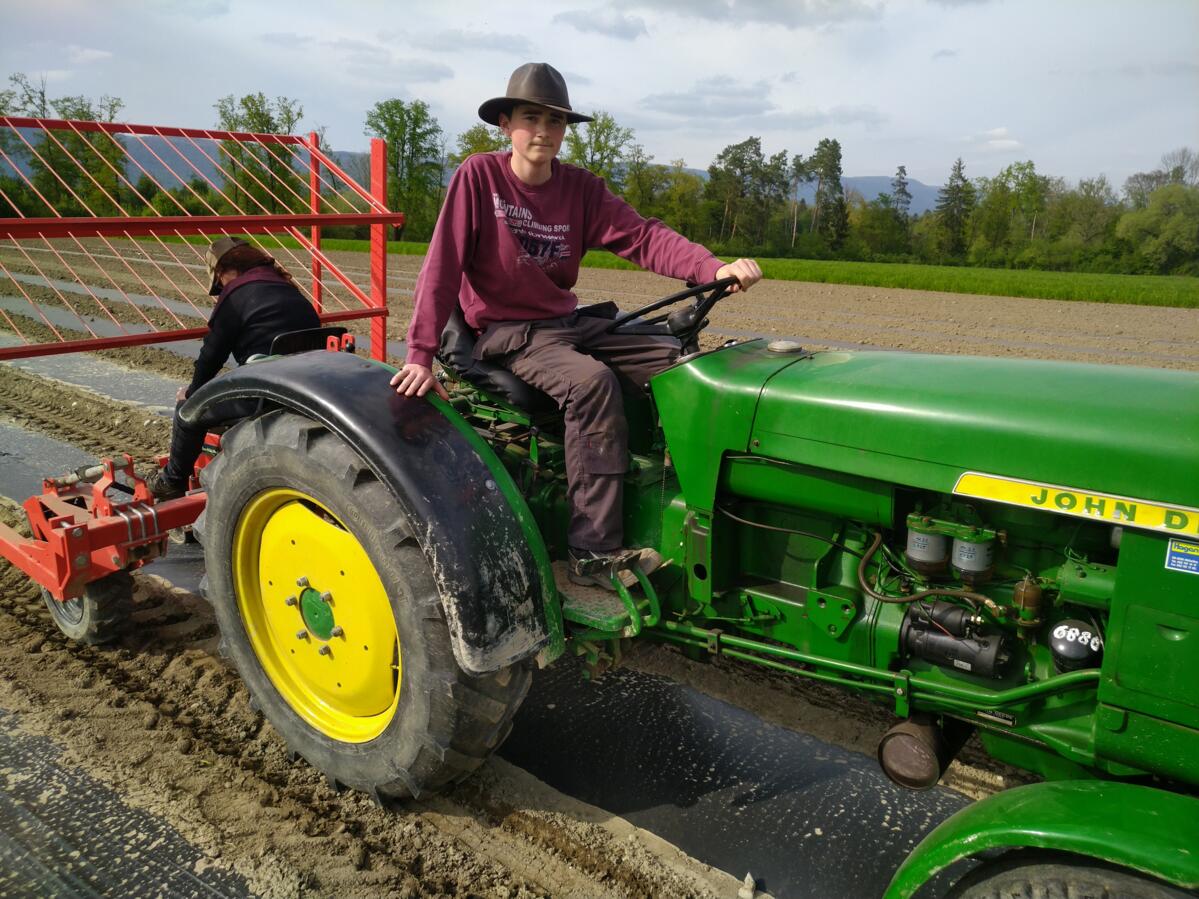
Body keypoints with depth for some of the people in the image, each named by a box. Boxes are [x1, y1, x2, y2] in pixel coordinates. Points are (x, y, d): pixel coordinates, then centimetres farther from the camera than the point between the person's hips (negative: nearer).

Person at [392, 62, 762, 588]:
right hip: (506, 332, -6)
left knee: (680, 361, -8)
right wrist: (420, 354, -21)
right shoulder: (478, 176, -9)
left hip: (568, 322, 6)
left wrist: (716, 270, -24)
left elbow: (643, 237, -7)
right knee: (592, 381, -33)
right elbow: (442, 267, -14)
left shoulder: (580, 188, 3)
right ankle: (594, 551, -26)